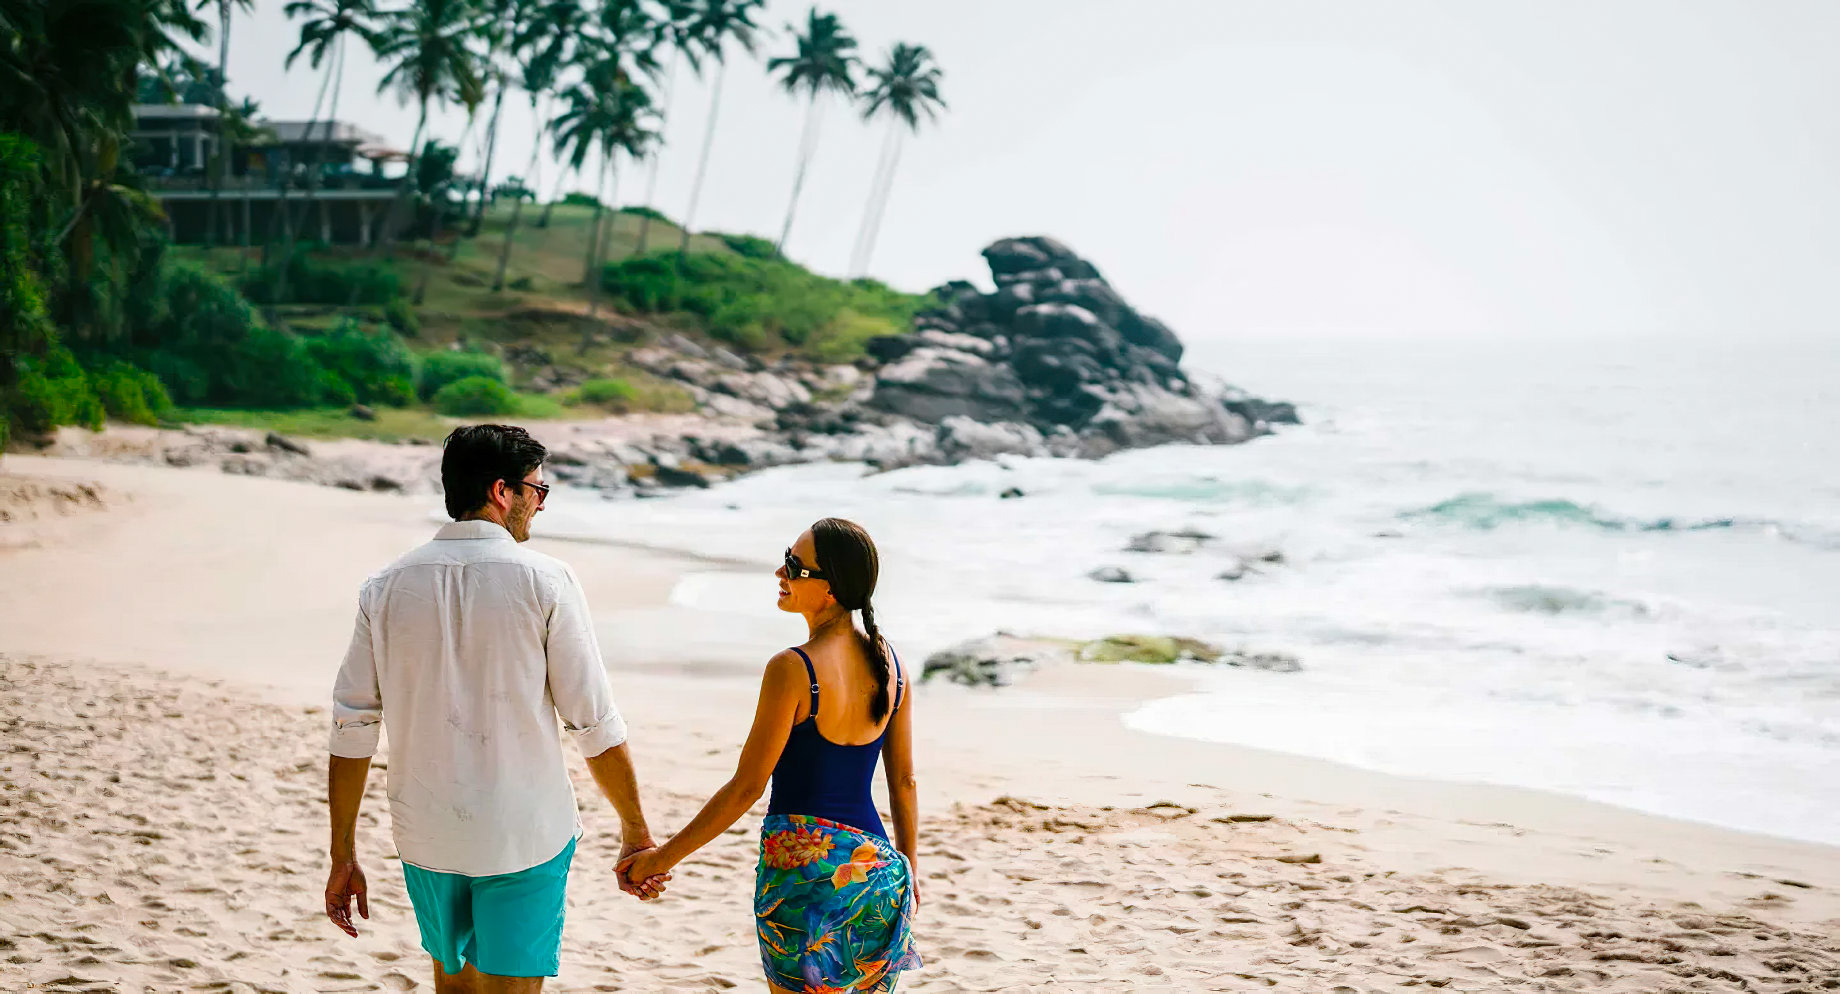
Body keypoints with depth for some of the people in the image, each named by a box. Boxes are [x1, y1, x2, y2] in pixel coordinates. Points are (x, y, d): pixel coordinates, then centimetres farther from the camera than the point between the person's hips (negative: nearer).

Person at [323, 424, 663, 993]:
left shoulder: (387, 588, 1)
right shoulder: (545, 583, -9)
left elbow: (352, 729, 1)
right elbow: (595, 725, -9)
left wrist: (343, 855, 8)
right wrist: (636, 834, 1)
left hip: (425, 835, 4)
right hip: (524, 836, -4)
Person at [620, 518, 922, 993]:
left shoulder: (792, 670, -17)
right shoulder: (889, 663, 1)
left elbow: (746, 787, -13)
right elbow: (904, 782, 9)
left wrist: (666, 855, -4)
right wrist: (908, 866, 23)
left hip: (803, 862, -6)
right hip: (876, 863, 6)